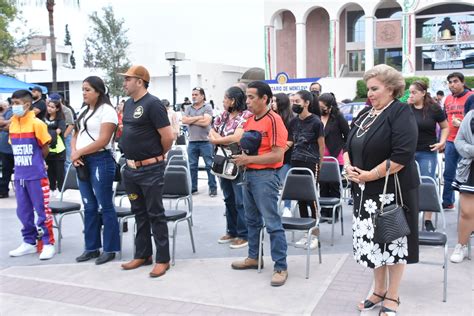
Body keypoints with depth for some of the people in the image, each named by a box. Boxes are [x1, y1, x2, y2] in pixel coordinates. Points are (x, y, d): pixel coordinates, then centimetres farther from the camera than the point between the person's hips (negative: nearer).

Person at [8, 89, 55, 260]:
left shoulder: (37, 124, -11)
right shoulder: (12, 124, 7)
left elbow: (45, 149, -4)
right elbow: (15, 148, 17)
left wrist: (35, 162, 6)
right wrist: (21, 164, 8)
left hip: (36, 175, -6)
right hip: (19, 175, 6)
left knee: (42, 210, 0)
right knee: (23, 211, 12)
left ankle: (48, 243, 9)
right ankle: (29, 242, 25)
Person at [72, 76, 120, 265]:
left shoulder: (106, 110, -8)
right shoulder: (83, 111, 17)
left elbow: (103, 140, -17)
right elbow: (76, 136, 16)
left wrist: (79, 153, -12)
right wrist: (74, 153, -4)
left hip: (100, 161, -8)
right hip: (82, 162, 8)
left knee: (105, 206, -2)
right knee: (89, 207, 12)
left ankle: (109, 249, 6)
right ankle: (91, 247, 20)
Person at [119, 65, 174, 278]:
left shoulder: (152, 104, -14)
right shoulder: (128, 104, 11)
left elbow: (167, 136, -17)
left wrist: (158, 156, -3)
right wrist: (131, 153, 15)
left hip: (150, 169, -8)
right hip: (130, 168, 8)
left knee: (155, 214, 0)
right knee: (139, 213, 15)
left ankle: (163, 259, 10)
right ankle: (142, 255, 27)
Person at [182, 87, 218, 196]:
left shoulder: (207, 108, -1)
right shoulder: (189, 108, 13)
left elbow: (206, 122, -15)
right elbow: (184, 120, -3)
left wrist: (191, 120, -6)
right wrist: (198, 117, -9)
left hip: (205, 141, -4)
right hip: (192, 141, 4)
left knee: (210, 165, 0)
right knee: (192, 166, 9)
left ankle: (213, 188, 7)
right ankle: (193, 187, 18)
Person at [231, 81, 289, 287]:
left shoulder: (273, 120, -13)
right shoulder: (249, 120, 12)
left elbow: (277, 155, -19)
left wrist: (249, 159, -19)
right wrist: (241, 156, 3)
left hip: (265, 176, -9)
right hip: (248, 174, 9)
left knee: (272, 222, -5)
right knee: (252, 220, 18)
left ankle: (281, 267, 4)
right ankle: (253, 257, 31)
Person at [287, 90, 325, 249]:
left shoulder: (315, 121, -6)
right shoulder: (293, 122, 9)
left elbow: (321, 145, -1)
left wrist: (320, 164, 4)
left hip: (311, 164, -6)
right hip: (296, 162, 6)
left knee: (311, 198, -4)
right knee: (300, 198, 8)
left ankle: (314, 234, 7)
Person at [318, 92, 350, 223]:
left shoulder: (338, 117, -7)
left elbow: (348, 135, -1)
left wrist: (342, 149, -3)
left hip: (335, 158, -3)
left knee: (334, 187, 7)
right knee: (323, 186, 11)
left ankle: (333, 214, 16)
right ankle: (324, 212, 21)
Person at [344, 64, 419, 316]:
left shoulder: (401, 113, -11)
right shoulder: (365, 114, 12)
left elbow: (403, 155, -22)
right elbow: (349, 146, 16)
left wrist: (370, 175, -20)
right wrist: (348, 166, -5)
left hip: (392, 189, -7)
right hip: (366, 191, 7)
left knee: (392, 242, 5)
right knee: (372, 242, 13)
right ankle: (379, 291, 30)